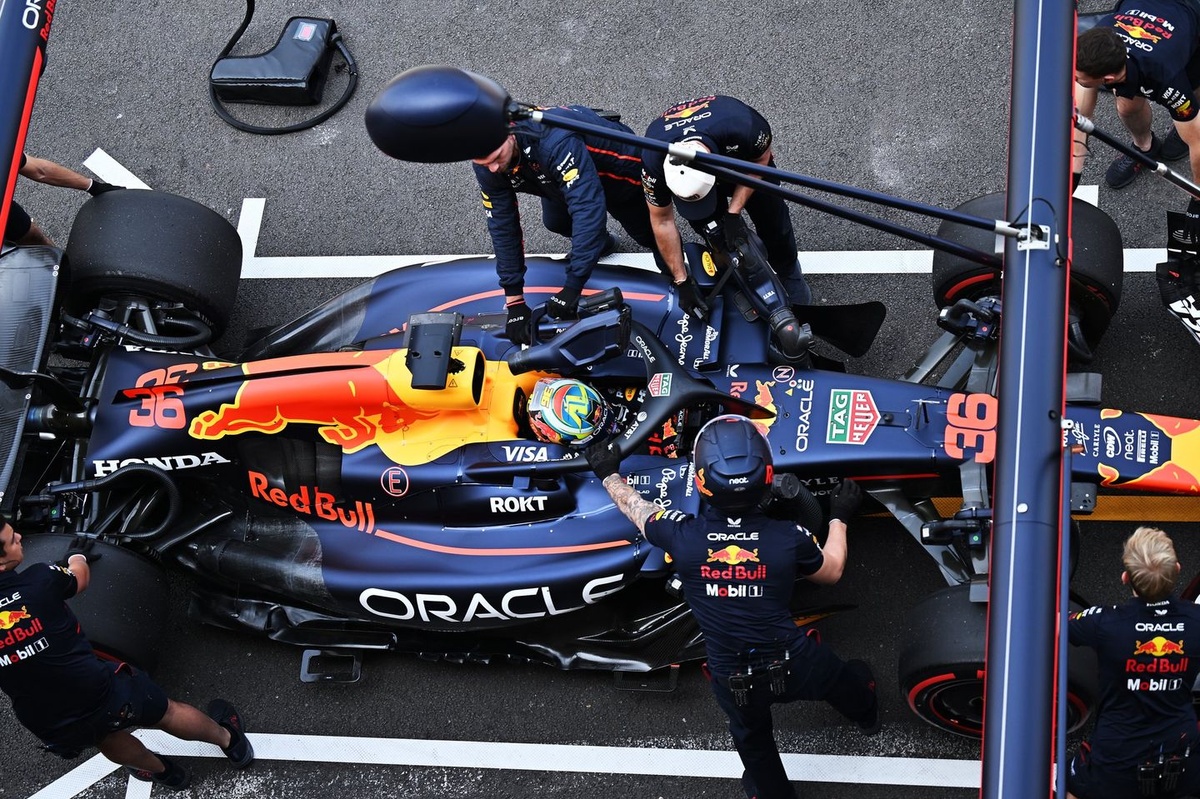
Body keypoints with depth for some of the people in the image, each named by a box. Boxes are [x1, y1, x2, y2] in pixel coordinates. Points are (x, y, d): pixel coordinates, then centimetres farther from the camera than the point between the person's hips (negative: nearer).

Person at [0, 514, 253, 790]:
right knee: (166, 711, 27)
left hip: (49, 727, 3)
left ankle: (161, 770, 62)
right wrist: (78, 558, 28)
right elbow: (79, 579, 6)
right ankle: (228, 738, 54)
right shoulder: (39, 580, -21)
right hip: (100, 692, -3)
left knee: (108, 737, 36)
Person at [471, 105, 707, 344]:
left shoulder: (556, 141, -50)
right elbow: (502, 225, -21)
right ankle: (600, 242, 33)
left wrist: (572, 287, -54)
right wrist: (514, 301, -22)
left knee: (648, 234, 8)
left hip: (619, 171, -5)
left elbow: (588, 208, -54)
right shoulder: (488, 166, -29)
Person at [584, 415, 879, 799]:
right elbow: (830, 572, 3)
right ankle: (864, 711, 65)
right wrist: (839, 517, 19)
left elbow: (632, 503, 2)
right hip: (795, 667, 0)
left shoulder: (682, 536, -21)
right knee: (843, 679, 34)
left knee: (752, 741, 30)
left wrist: (609, 473, 22)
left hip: (732, 681, 0)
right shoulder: (789, 537, -21)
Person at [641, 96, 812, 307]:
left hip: (746, 155, -1)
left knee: (771, 215, -1)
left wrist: (734, 212, -28)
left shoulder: (741, 127, -45)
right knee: (707, 225, -13)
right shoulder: (653, 160, -40)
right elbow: (662, 221, -24)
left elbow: (760, 159, -20)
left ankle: (789, 273, 26)